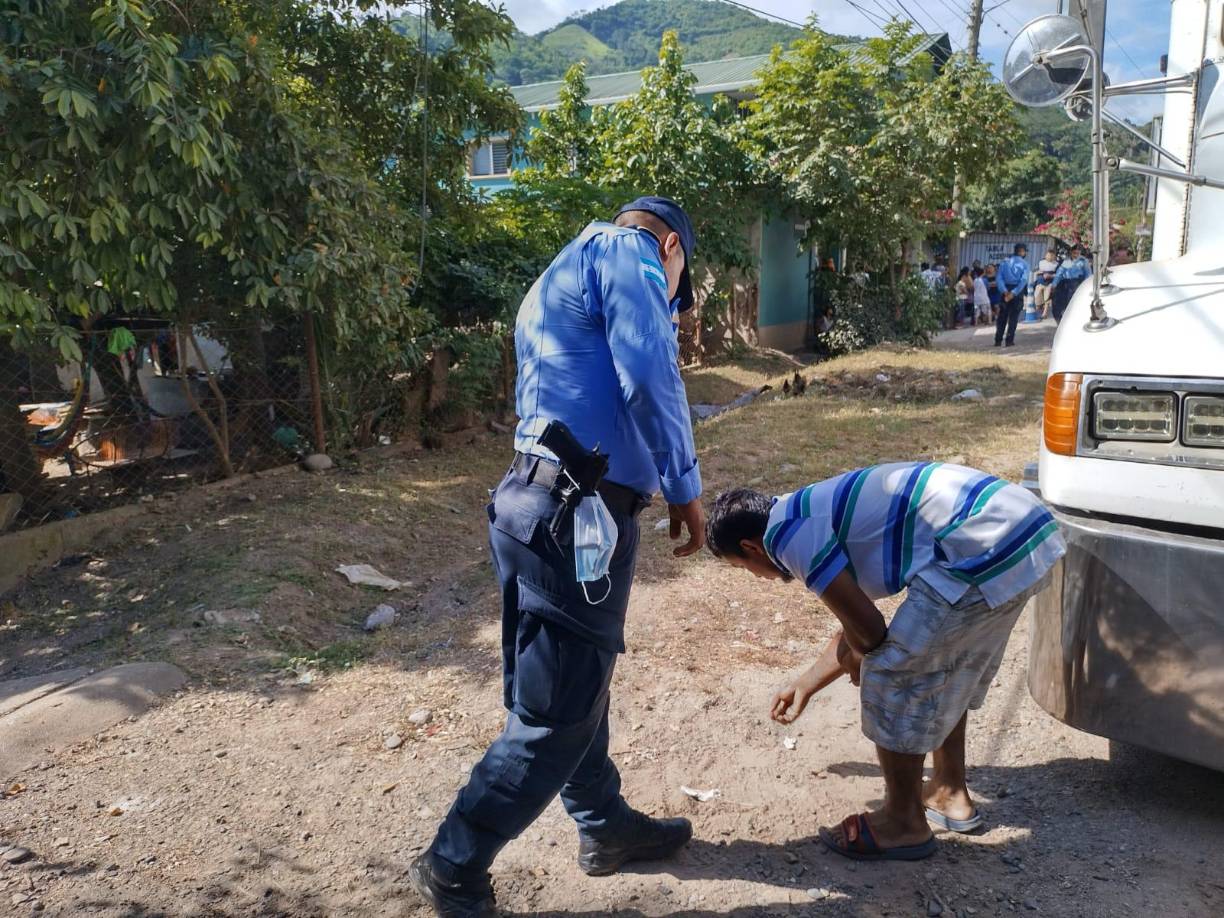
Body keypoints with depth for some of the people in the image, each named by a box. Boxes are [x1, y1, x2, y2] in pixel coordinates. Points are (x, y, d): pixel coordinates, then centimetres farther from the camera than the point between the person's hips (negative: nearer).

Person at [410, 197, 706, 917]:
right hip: (574, 513, -10)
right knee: (555, 716, 1)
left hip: (541, 501, 10)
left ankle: (607, 827, 38)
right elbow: (650, 381, -17)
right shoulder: (625, 251, -4)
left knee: (574, 688, 20)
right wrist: (685, 489, -8)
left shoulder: (561, 279, 26)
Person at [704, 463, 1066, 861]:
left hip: (984, 552, -10)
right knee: (946, 667, 27)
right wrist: (805, 685, 46)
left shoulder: (784, 532, -6)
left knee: (892, 677, 3)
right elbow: (858, 620, 34)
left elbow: (867, 629, -8)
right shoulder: (816, 508, 24)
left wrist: (856, 661, 16)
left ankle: (904, 824, 20)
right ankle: (950, 792, 41)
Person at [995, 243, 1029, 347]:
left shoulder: (1005, 262, 5)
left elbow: (999, 278, -7)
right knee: (1013, 317, 4)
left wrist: (1005, 291, -14)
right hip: (1018, 291, -2)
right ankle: (1009, 340, 0)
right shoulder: (1024, 264, 0)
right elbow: (1024, 280, -14)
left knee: (1002, 316, 7)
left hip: (1005, 291, 2)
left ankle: (998, 340, 4)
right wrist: (1014, 293, -18)